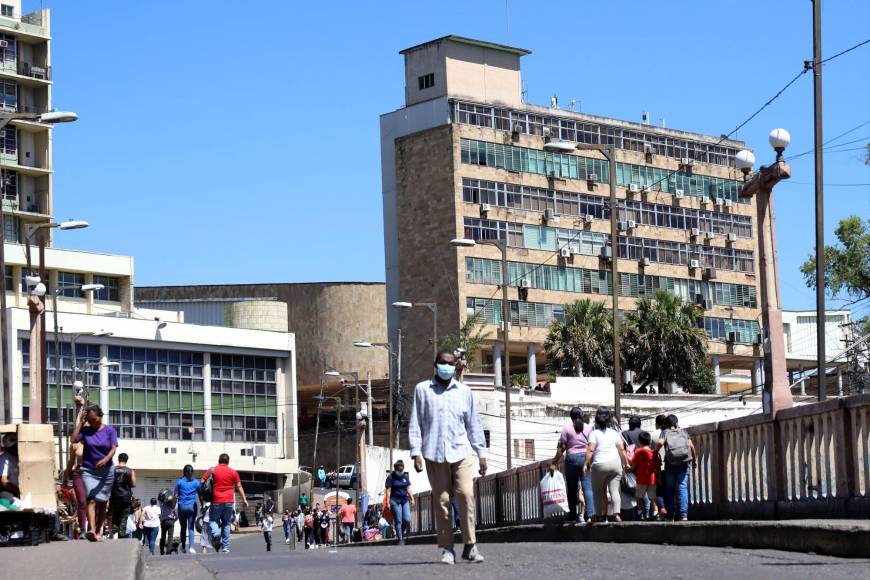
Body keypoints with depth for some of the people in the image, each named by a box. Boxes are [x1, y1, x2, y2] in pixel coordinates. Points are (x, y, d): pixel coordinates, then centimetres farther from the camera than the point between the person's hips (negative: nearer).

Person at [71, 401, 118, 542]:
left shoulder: (109, 430, 0)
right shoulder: (85, 430, 2)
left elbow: (113, 449, -8)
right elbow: (74, 439, -13)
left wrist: (106, 459, -27)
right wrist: (80, 422, -9)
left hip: (106, 471, 1)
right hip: (88, 470, -1)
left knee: (102, 503, 7)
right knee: (91, 500, -18)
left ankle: (98, 531, 18)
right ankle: (91, 530, -33)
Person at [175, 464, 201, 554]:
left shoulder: (179, 481, -1)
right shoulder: (196, 482, 3)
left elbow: (176, 496, -2)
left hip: (182, 506, 0)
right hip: (192, 506, 0)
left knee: (183, 527, 12)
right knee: (191, 527, -1)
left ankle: (183, 547, 17)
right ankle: (191, 547, -14)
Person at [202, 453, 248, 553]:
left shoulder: (212, 470, 2)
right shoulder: (233, 472, 6)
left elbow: (202, 482, -2)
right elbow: (239, 487, 7)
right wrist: (244, 499, 12)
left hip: (216, 501, -1)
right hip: (229, 501, 2)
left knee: (213, 520, 11)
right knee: (226, 524, 9)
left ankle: (216, 534, -21)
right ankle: (225, 547, 6)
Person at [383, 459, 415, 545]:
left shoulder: (405, 476, 13)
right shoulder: (391, 477, -1)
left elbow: (408, 489, 16)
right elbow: (388, 491, -5)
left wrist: (412, 499, 9)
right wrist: (387, 503, -11)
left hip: (405, 500, 4)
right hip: (395, 500, -4)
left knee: (407, 520, -6)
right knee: (398, 521, -6)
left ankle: (402, 534, 18)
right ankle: (400, 540, -3)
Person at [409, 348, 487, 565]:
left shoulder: (464, 392, 13)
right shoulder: (422, 390, 9)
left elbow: (473, 424, 15)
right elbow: (415, 423, 7)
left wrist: (481, 453, 10)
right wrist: (416, 452, -2)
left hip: (461, 452, 1)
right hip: (434, 454, -1)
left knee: (466, 495, -13)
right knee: (442, 501, -1)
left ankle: (470, 545, -5)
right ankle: (447, 549, 5)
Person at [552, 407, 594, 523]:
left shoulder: (567, 428, -1)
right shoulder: (589, 427, 4)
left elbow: (562, 447, -3)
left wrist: (555, 461, 4)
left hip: (572, 458, -1)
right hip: (586, 458, 1)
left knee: (572, 488, 9)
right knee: (588, 487, -3)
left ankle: (572, 515, 14)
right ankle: (589, 514, -13)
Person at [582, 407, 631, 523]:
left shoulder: (594, 433, 0)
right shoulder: (615, 433, 10)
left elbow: (590, 450, -10)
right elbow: (622, 449, 9)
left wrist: (585, 464, -9)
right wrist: (626, 462, 19)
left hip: (599, 465, -3)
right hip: (615, 463, 3)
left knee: (599, 491, 10)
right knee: (614, 490, -2)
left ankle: (600, 515, 9)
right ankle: (616, 514, -19)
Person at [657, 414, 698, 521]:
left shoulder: (666, 432, 9)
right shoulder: (684, 432, 14)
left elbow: (660, 442, -10)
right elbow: (691, 446, 3)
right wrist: (695, 459, 12)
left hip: (670, 464, -1)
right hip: (684, 464, 1)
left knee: (669, 489, 7)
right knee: (682, 487, -2)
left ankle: (670, 515, 5)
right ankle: (683, 514, -13)